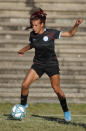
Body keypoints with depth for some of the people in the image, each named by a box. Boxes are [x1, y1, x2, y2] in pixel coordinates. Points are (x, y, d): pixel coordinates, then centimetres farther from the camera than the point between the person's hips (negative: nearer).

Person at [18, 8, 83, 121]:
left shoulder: (51, 33, -14)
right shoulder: (32, 35, -3)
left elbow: (70, 34, -7)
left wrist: (76, 25, -22)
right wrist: (22, 51, 8)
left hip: (52, 64, -3)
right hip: (38, 64, 3)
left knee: (57, 89, -7)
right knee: (25, 84, -11)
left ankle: (66, 111, 11)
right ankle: (23, 105, 11)